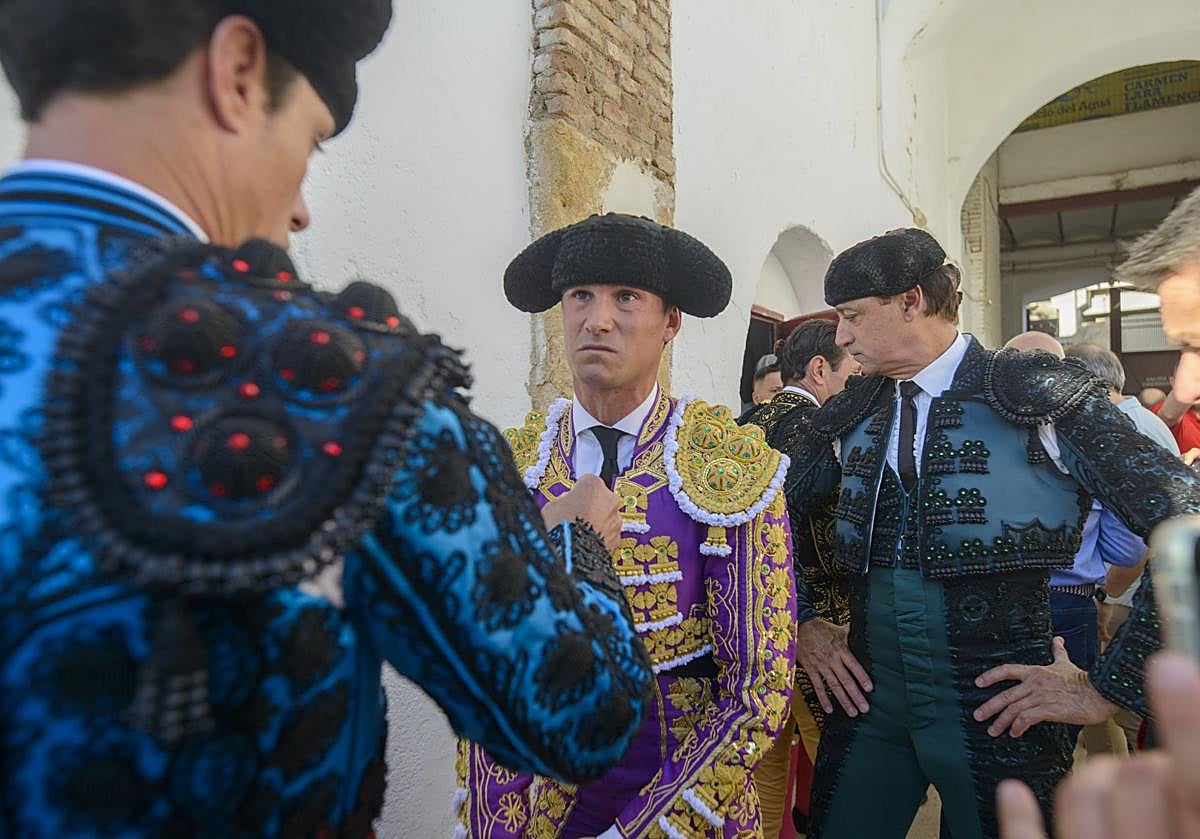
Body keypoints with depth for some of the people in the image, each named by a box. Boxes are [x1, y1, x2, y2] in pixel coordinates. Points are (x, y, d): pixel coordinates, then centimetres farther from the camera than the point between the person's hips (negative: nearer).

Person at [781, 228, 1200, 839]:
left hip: (999, 709, -3)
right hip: (868, 694, 4)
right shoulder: (849, 416, 4)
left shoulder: (1040, 396, -10)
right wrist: (799, 624, 3)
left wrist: (1107, 687, -13)